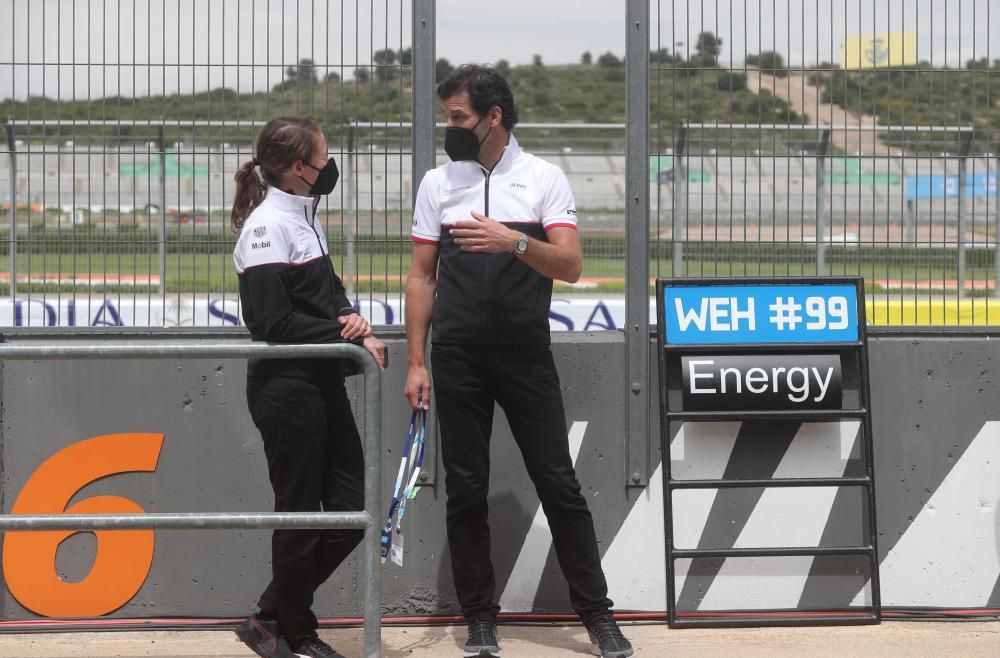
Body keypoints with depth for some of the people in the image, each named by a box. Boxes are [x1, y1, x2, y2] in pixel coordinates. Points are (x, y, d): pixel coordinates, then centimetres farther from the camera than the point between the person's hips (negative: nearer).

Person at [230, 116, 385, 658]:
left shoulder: (305, 220, 14)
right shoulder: (267, 225, -14)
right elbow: (275, 322, -20)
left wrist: (349, 318, 0)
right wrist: (346, 335, -16)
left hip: (323, 382, 9)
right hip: (285, 386, -9)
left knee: (349, 512, 9)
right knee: (300, 515, 1)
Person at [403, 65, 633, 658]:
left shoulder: (545, 179, 0)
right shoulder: (438, 183, 7)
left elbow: (571, 266, -9)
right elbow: (422, 277, 9)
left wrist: (514, 241, -27)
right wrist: (416, 363, 3)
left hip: (526, 355, -2)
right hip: (457, 358, 2)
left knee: (560, 485, -2)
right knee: (465, 490, 3)